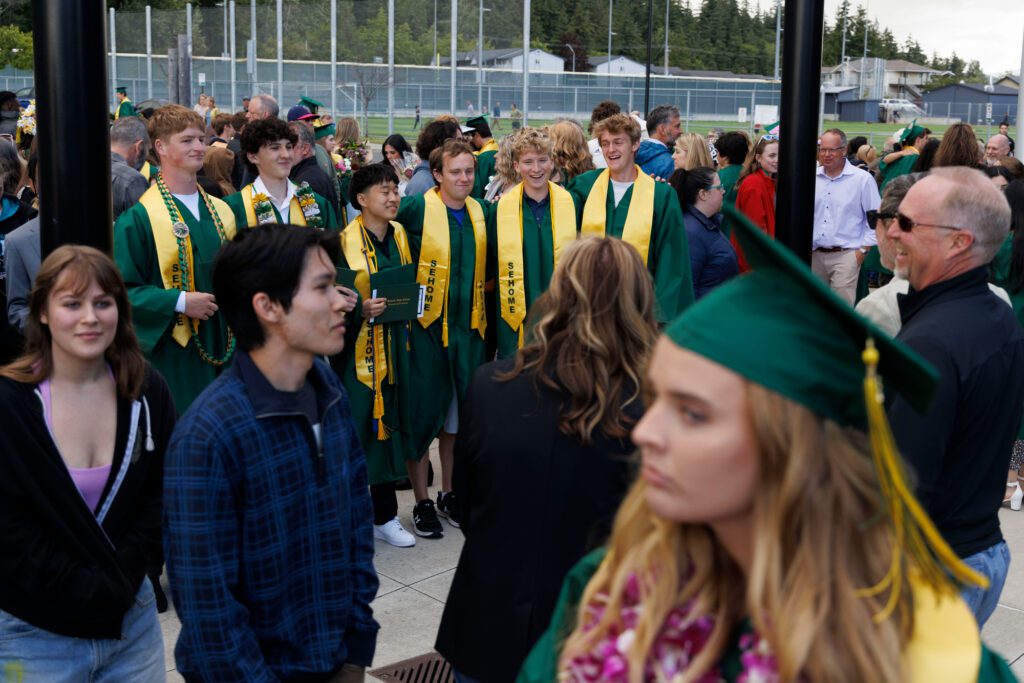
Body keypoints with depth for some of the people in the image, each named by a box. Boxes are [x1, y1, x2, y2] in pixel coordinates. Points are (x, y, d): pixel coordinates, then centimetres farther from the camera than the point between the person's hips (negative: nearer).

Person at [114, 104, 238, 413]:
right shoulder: (139, 218, -9)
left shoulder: (221, 211, 11)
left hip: (222, 349, 6)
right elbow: (122, 287, -12)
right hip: (171, 352, -6)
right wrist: (180, 302, -20)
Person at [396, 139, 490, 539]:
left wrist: (486, 322, 13)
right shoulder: (416, 208, -8)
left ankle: (448, 494, 26)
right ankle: (422, 502, 13)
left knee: (459, 414, 12)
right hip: (426, 327, -5)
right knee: (424, 414, 2)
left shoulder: (480, 212, 8)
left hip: (468, 328, 5)